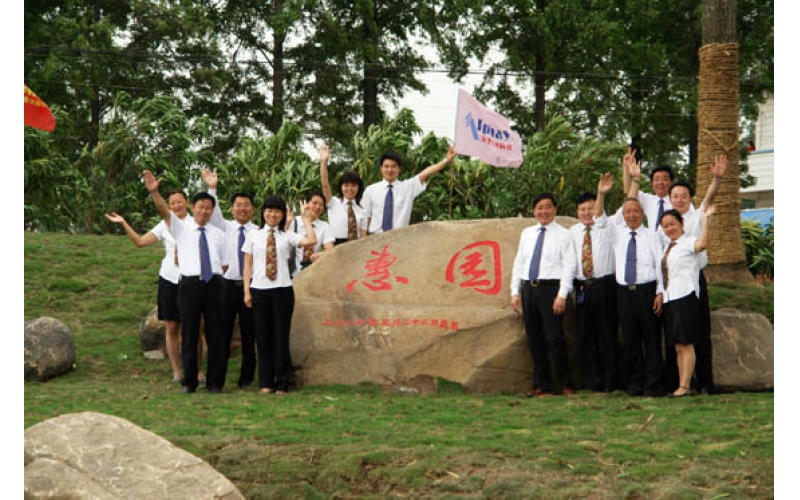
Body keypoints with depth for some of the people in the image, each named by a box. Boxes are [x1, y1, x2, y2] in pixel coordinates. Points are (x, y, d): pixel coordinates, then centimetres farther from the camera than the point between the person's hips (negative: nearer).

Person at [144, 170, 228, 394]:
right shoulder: (181, 228, 6)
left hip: (214, 284, 2)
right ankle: (189, 382, 11)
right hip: (189, 283, -2)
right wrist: (154, 192, -26)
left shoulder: (218, 234, 15)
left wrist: (218, 278, 5)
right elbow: (164, 211, -10)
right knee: (189, 335, 2)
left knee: (215, 335, 4)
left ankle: (214, 382, 12)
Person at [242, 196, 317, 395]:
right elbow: (247, 265, 7)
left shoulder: (287, 236, 5)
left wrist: (305, 218, -3)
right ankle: (265, 383, 11)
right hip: (259, 290, 1)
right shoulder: (253, 236, 8)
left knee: (281, 336, 2)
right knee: (263, 337, 4)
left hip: (282, 290, -1)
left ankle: (282, 384, 9)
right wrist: (247, 291, 0)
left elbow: (311, 240, -11)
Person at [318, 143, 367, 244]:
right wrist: (323, 162, -22)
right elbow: (325, 184, -9)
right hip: (336, 247, -3)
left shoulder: (360, 211, 14)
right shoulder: (334, 203, 6)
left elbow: (363, 238, 10)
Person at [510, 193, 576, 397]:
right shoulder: (527, 234, 15)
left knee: (554, 338, -8)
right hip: (528, 288, 5)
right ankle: (541, 385, 15)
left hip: (550, 288, -5)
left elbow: (568, 266, -7)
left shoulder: (562, 235, -1)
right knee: (535, 340, 8)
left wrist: (562, 296, -15)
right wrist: (515, 292, 9)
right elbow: (518, 263, 16)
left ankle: (566, 385, 2)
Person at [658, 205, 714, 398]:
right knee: (677, 346, 8)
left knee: (686, 344, -8)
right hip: (669, 299, 8)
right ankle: (680, 385, 10)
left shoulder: (688, 242, -4)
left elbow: (702, 244, -27)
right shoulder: (668, 247, 21)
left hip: (685, 296, -8)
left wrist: (705, 219, -30)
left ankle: (685, 386, -9)